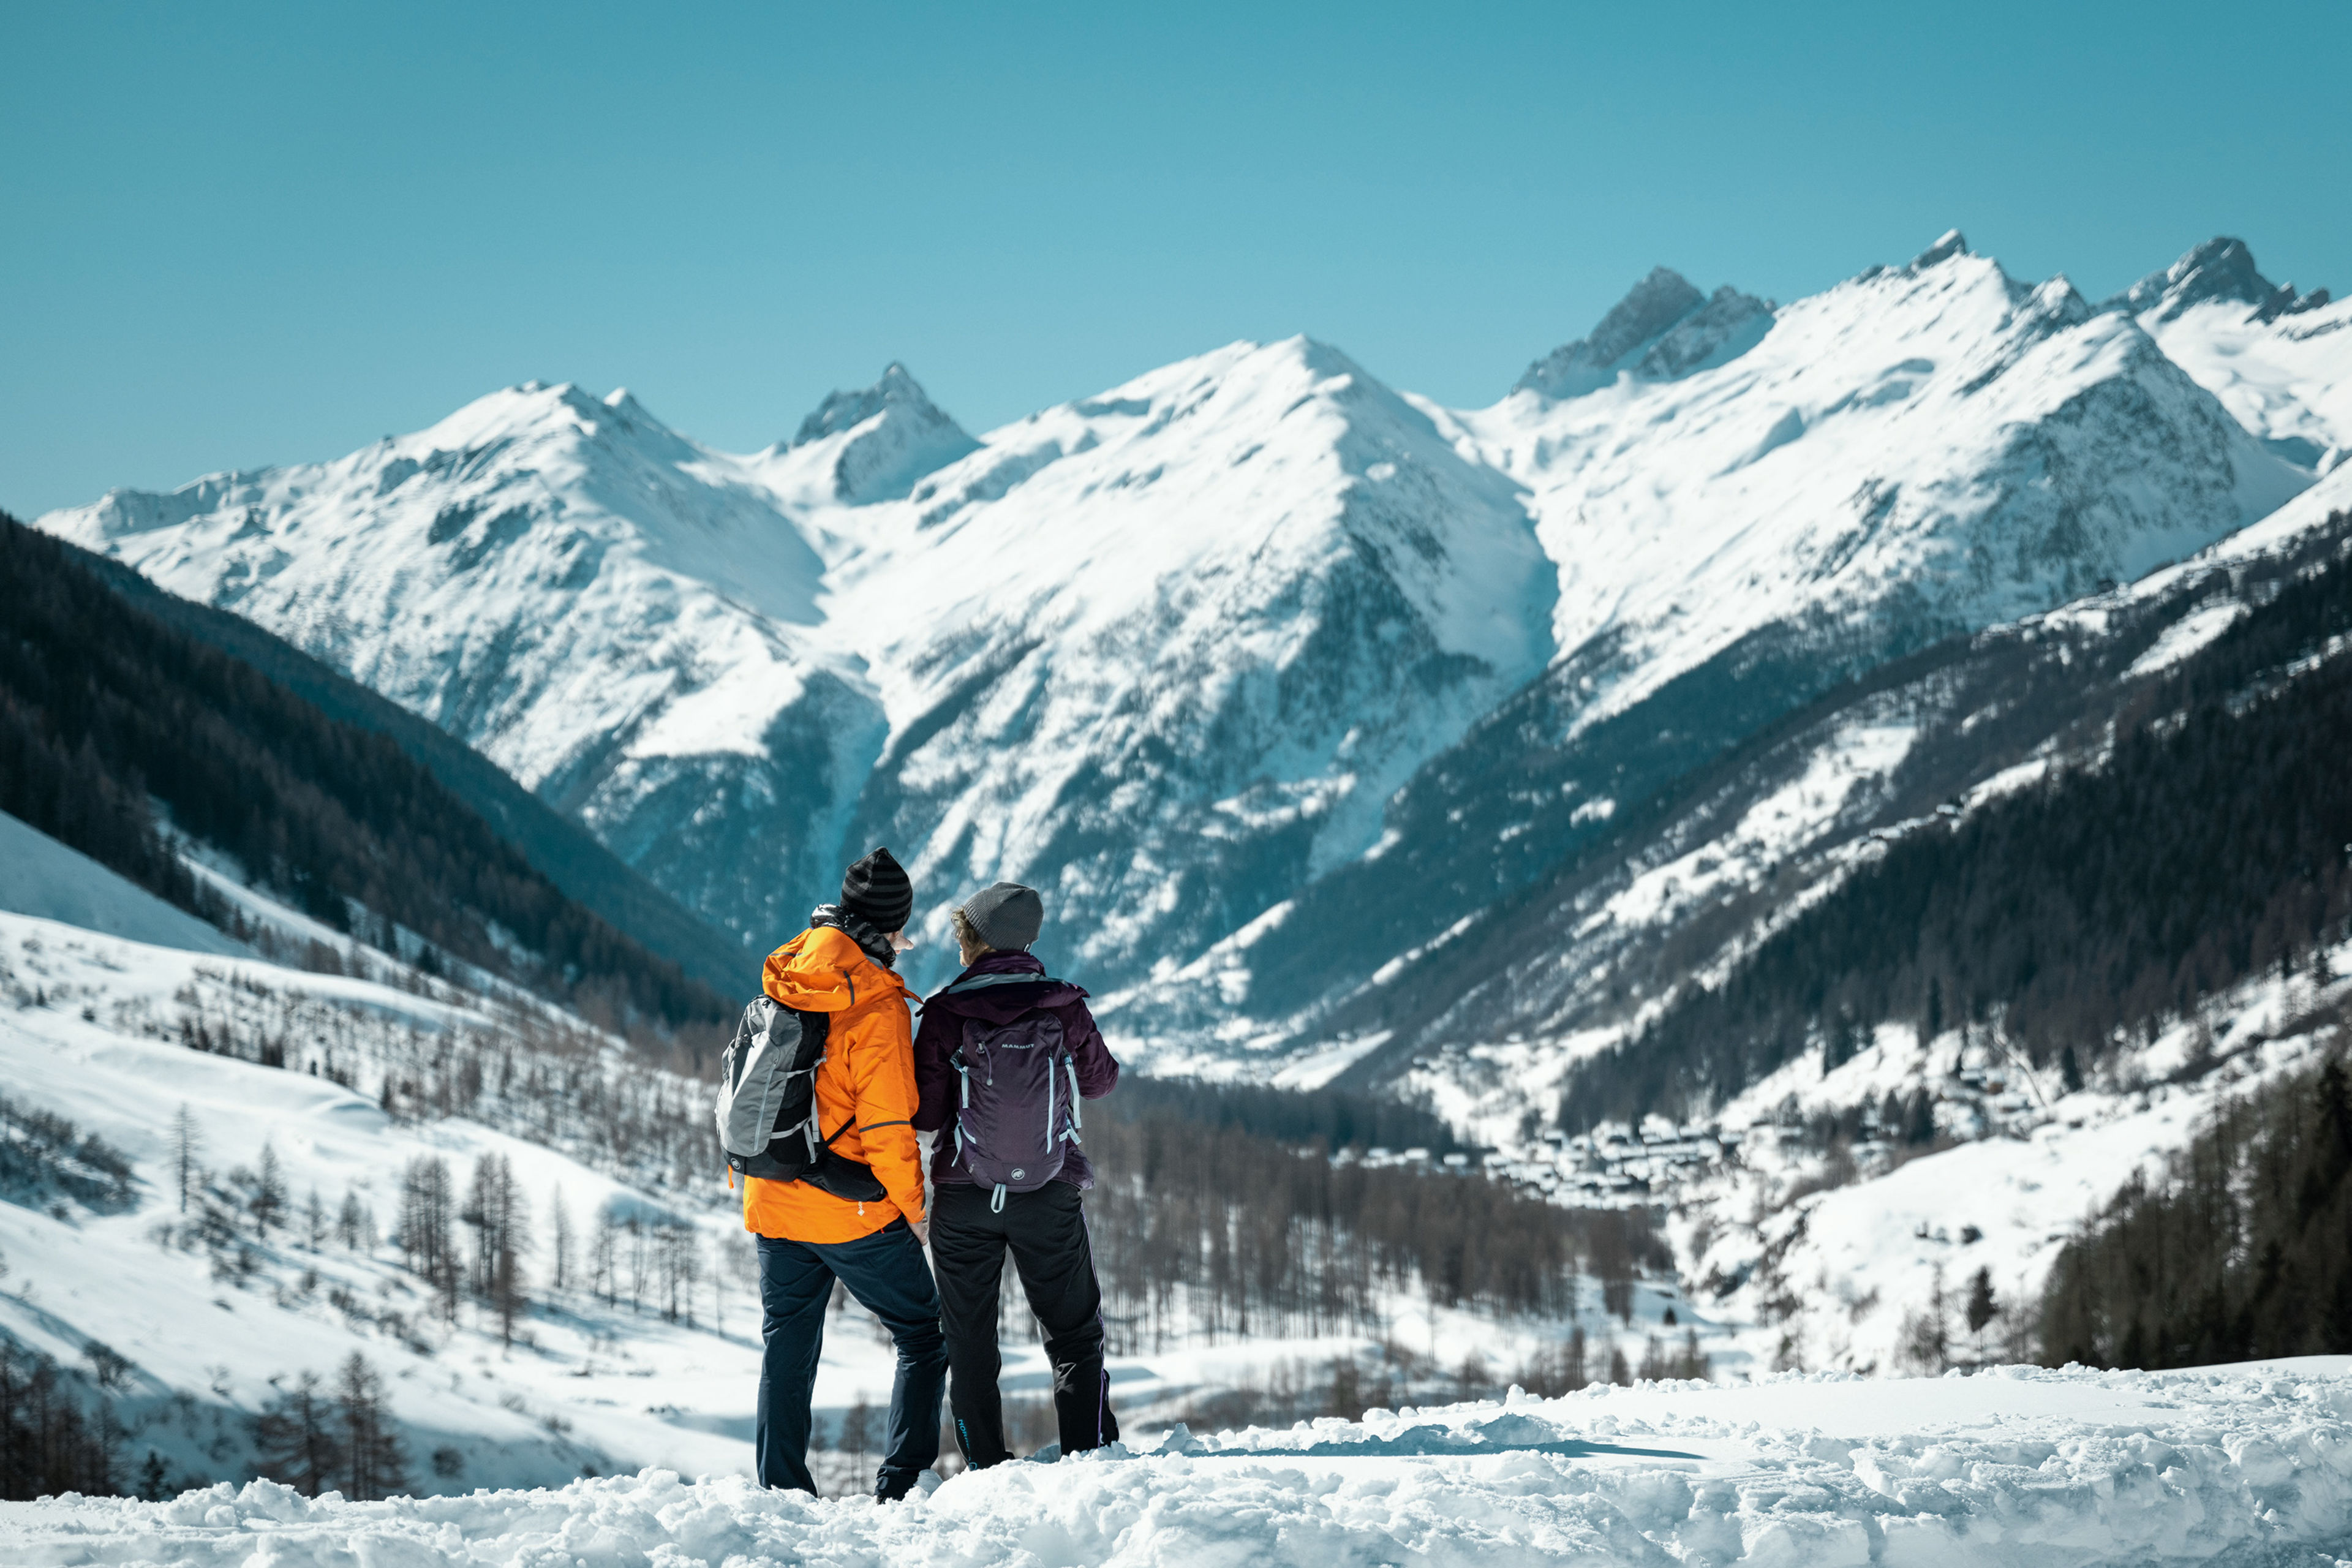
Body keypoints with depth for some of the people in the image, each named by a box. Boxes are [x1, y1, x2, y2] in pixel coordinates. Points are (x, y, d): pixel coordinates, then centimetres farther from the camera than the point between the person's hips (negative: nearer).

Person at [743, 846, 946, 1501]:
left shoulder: (784, 979, 2)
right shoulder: (876, 1005, -17)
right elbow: (886, 1122, -17)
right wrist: (911, 1206, -5)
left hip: (772, 1204, 6)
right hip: (853, 1209, -6)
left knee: (787, 1353, 15)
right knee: (924, 1338, 9)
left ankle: (780, 1490, 14)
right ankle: (901, 1483, 0)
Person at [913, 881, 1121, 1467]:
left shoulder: (946, 1014, -10)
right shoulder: (1063, 1007, -6)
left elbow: (925, 1115, -8)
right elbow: (1101, 1079, 11)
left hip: (963, 1198, -1)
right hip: (1049, 1196, 1)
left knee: (969, 1339, 11)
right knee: (1075, 1331, 12)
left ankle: (987, 1468, 9)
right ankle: (1090, 1454, 6)